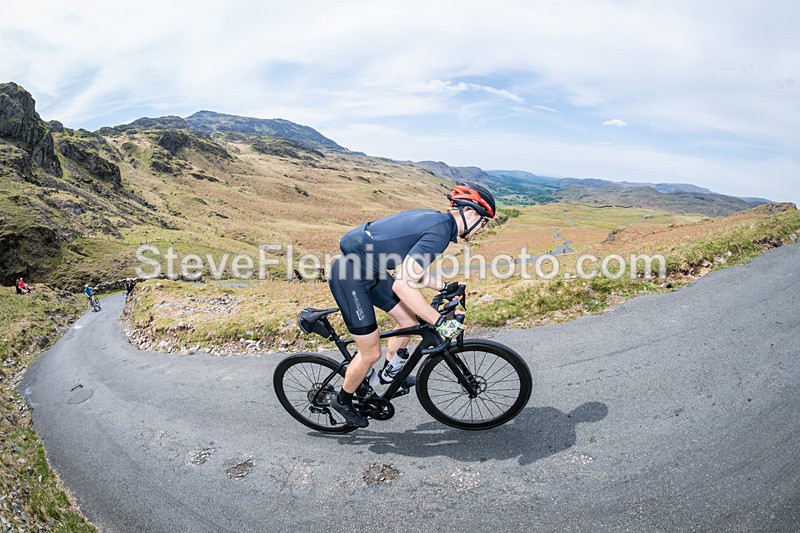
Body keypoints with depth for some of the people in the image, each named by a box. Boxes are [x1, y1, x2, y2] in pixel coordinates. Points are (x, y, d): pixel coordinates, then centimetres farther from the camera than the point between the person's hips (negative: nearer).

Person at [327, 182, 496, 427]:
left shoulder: (435, 219, 8)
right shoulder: (440, 230, -22)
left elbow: (411, 271, 19)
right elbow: (403, 286, -29)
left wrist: (445, 286, 18)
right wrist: (440, 322, -22)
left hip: (368, 269, 10)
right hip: (349, 277, -9)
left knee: (409, 321, 15)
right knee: (371, 353, 2)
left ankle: (390, 372, 40)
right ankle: (342, 400, 29)